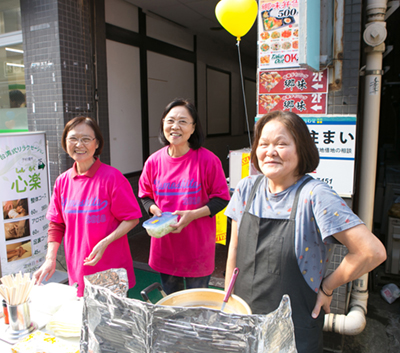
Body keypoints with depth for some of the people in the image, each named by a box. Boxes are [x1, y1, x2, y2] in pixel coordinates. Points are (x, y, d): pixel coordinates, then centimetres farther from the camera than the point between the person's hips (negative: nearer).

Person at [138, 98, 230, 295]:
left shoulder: (207, 160, -13)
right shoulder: (154, 161, -3)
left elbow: (221, 198, -7)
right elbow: (145, 195, 11)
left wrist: (194, 214, -20)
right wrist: (154, 209, -10)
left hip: (197, 249, -3)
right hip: (164, 247, 4)